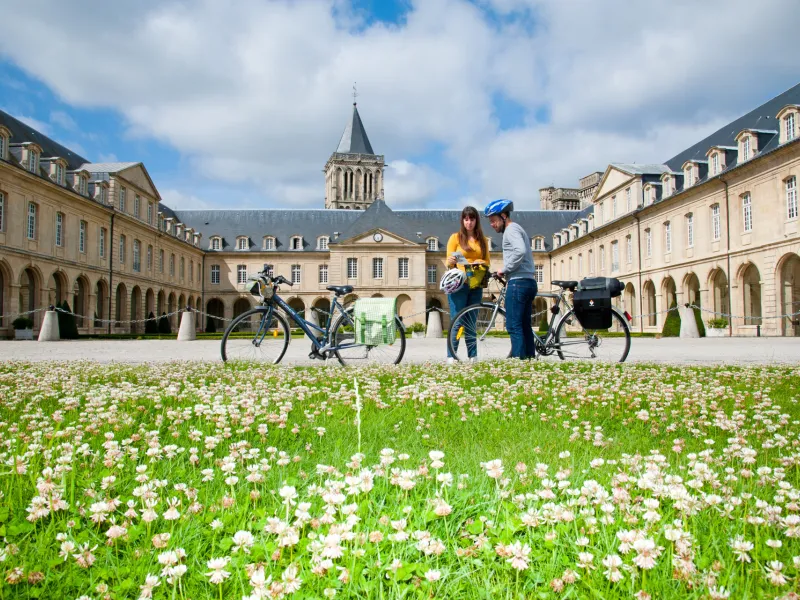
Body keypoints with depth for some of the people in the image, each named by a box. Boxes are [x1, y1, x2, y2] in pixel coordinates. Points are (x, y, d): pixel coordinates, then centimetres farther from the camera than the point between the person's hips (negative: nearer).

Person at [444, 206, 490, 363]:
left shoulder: (482, 240, 14)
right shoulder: (455, 237, 4)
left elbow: (487, 261, 16)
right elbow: (448, 263, 3)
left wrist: (483, 265, -7)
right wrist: (450, 261, -20)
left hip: (476, 286, 4)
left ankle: (473, 356, 7)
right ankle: (451, 356, -6)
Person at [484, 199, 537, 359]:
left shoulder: (511, 229, -7)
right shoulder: (517, 229, 25)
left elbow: (520, 251, -24)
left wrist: (505, 269, -15)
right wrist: (507, 271, 15)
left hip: (518, 282, -10)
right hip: (529, 282, 10)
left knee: (513, 325, -9)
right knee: (525, 326, 11)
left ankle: (519, 358, -11)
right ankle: (530, 357, 13)